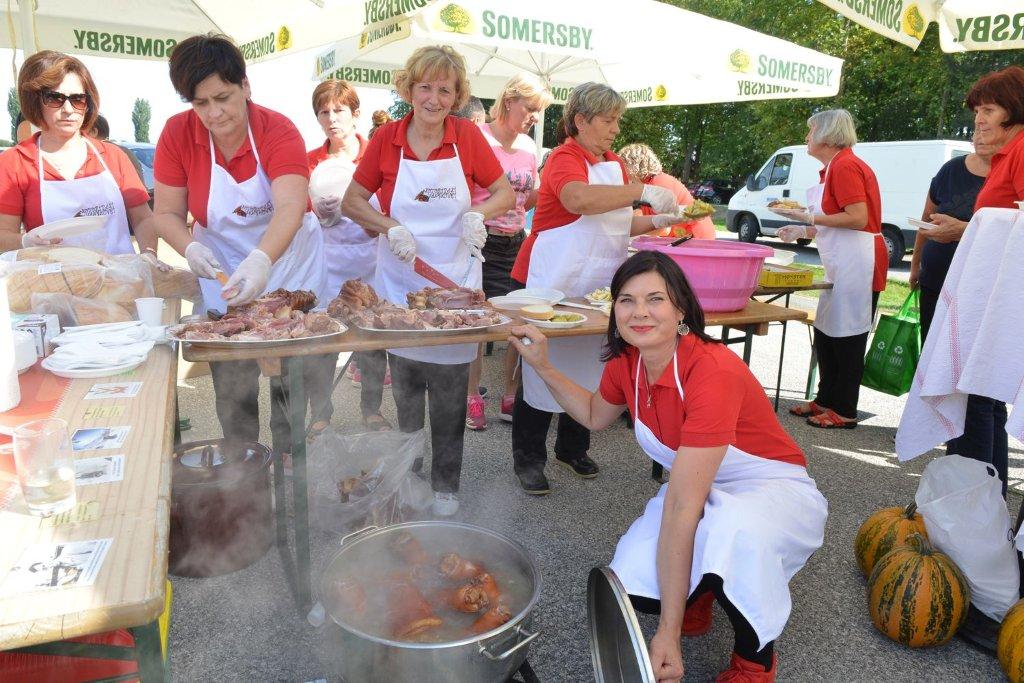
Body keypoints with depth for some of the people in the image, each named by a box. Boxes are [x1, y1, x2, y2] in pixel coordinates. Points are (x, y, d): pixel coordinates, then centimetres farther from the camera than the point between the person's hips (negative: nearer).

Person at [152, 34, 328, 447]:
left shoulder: (278, 131, -18)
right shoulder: (177, 134, -9)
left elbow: (290, 208, -33)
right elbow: (167, 214, -6)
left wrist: (261, 260, -50)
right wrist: (191, 249, -27)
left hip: (290, 269, -1)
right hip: (222, 276, 2)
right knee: (232, 395, 6)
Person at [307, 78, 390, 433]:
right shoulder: (311, 161, 6)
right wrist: (320, 214, -12)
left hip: (370, 260, 0)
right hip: (326, 263, 1)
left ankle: (372, 410, 24)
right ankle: (320, 415, 17)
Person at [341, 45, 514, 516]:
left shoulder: (467, 136, -3)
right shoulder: (387, 138, -2)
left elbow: (506, 194, 5)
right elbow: (351, 202, 3)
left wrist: (478, 212, -16)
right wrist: (389, 227, -14)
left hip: (455, 280, -1)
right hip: (399, 280, 1)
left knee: (449, 392, 4)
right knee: (405, 386, 12)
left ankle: (445, 484, 22)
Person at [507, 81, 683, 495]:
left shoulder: (615, 164, 13)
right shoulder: (565, 158, -12)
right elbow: (579, 199, -35)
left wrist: (657, 221, 4)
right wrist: (643, 191, -34)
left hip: (596, 288, 7)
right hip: (551, 286, -7)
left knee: (585, 367, 14)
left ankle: (573, 449, 30)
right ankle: (528, 458, 13)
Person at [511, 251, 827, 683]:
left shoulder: (713, 371, -32)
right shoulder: (626, 362, -9)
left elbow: (682, 507, -35)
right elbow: (595, 416, 15)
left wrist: (668, 633, -31)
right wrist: (543, 367, 3)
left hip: (775, 491, -5)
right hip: (701, 492, 5)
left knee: (734, 528, -41)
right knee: (629, 583, -21)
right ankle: (697, 592, 17)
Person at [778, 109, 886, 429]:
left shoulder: (845, 166, -13)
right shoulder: (835, 167, 17)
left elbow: (858, 218, -21)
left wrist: (809, 216, -15)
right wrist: (802, 231, 18)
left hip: (857, 263, -10)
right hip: (841, 265, 10)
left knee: (846, 337, -4)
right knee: (825, 334, 13)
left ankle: (844, 411, 5)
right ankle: (826, 400, 24)